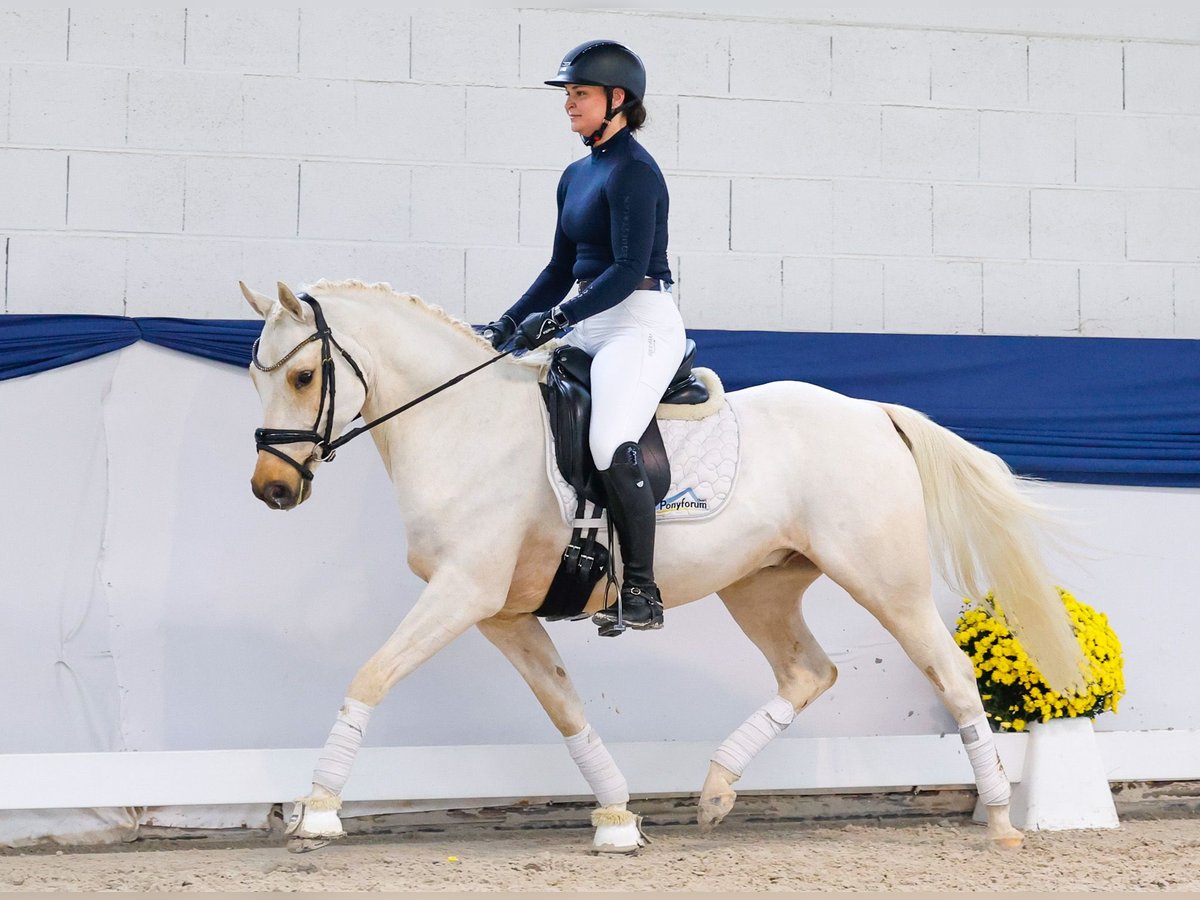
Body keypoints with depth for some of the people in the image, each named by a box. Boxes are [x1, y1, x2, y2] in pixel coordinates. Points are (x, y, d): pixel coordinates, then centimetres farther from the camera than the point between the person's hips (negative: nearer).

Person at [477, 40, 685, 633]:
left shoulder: (633, 171, -12)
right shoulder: (577, 176, 16)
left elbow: (629, 269, -20)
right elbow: (561, 269, 22)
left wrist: (556, 318, -25)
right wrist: (506, 327, 13)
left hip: (641, 324, -10)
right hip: (590, 327, 10)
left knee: (610, 444, -29)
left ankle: (642, 592, -22)